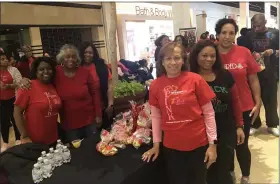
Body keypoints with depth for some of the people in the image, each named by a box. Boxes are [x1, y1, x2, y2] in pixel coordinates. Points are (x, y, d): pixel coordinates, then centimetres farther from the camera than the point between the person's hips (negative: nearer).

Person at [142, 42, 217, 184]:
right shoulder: (155, 85, -5)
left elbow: (209, 113, -6)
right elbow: (156, 116, 3)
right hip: (171, 146, 2)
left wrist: (212, 143, -7)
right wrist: (156, 144, 5)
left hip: (198, 144, -1)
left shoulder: (195, 80, -11)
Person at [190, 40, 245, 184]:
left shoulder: (225, 76, -1)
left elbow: (235, 101, 7)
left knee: (223, 171, 11)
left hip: (227, 131, 2)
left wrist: (239, 126, 7)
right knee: (210, 171, 13)